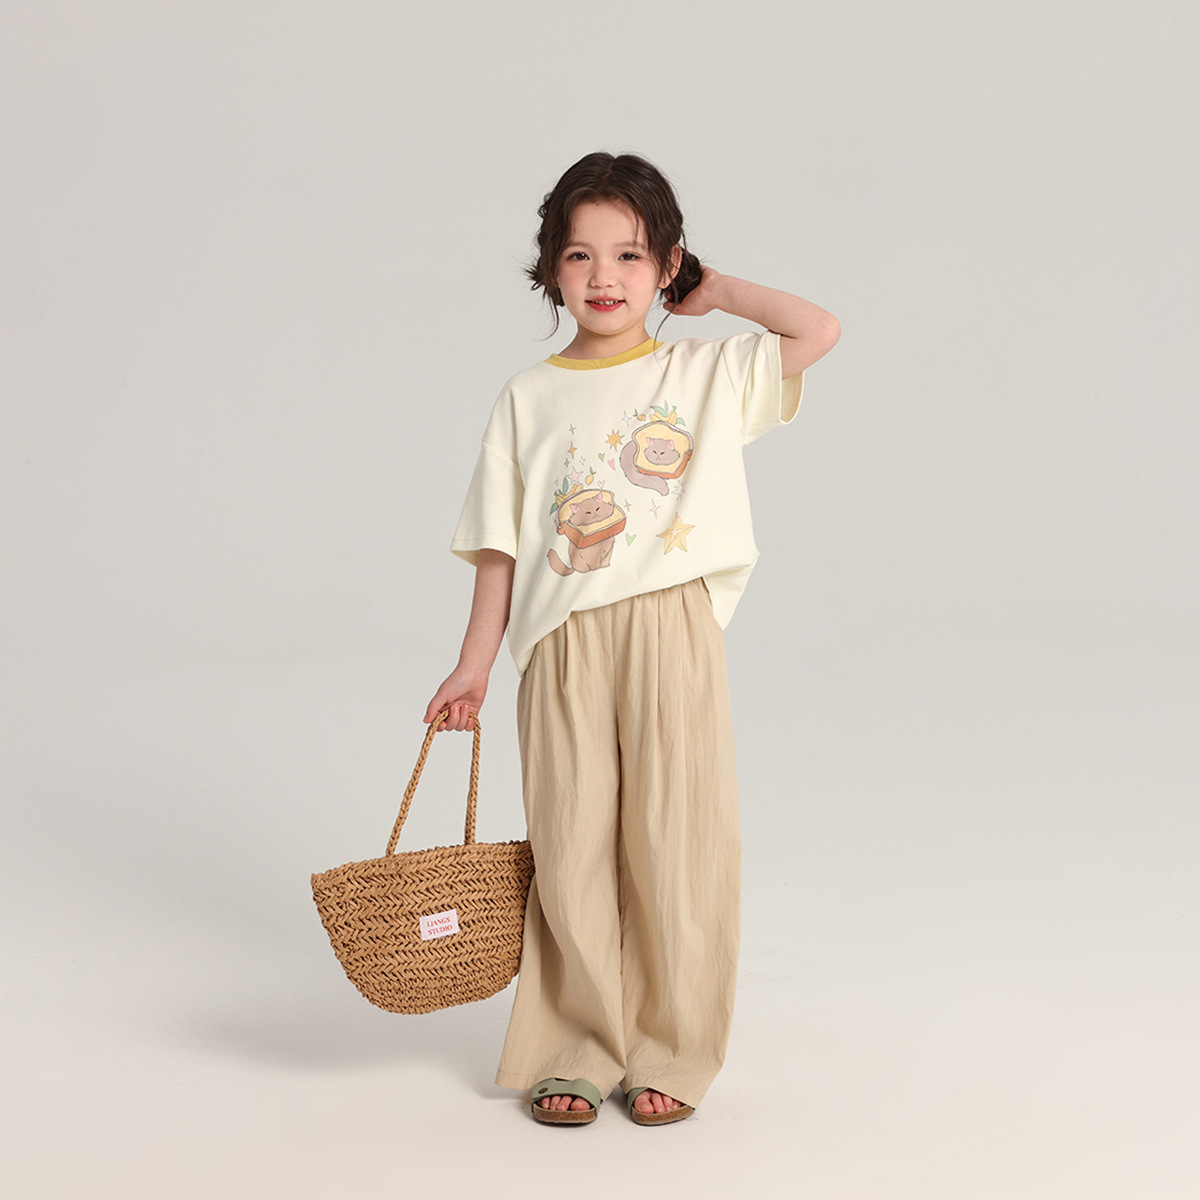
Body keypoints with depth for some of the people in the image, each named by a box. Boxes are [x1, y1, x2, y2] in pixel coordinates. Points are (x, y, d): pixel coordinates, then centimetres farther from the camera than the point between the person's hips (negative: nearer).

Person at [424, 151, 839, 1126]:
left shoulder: (710, 373, 7)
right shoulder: (530, 399, 8)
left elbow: (820, 332, -6)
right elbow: (502, 546, 9)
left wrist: (716, 292, 6)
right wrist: (475, 666, 5)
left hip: (673, 638, -1)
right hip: (564, 646, 1)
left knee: (674, 847, 3)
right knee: (572, 854, 4)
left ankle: (670, 1055, 18)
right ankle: (577, 1053, 19)